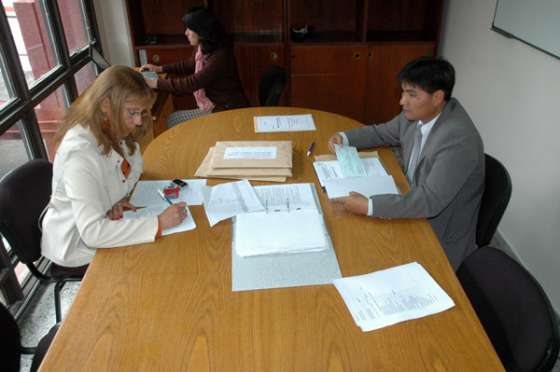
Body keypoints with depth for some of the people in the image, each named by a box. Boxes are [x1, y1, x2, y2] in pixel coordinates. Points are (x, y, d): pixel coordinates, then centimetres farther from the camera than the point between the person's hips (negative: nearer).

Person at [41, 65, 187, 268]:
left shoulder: (109, 130, -10)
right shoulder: (80, 153, -34)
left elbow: (135, 162, 8)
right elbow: (92, 232, -38)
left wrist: (121, 197, -11)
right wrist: (159, 223, -38)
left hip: (102, 221, 7)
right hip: (77, 246, -6)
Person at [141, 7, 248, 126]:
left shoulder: (220, 56, -26)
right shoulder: (202, 48, 2)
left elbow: (192, 83, -29)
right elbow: (189, 65, 23)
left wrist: (155, 83, -23)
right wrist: (160, 68, 14)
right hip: (214, 106, 9)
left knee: (173, 122, -6)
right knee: (172, 120, 6)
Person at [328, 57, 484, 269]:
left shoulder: (459, 140, -30)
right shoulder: (417, 113, -6)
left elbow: (430, 201, -33)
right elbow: (384, 133, 13)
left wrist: (369, 206, -36)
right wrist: (345, 138, -1)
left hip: (441, 241, -7)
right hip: (414, 210, 7)